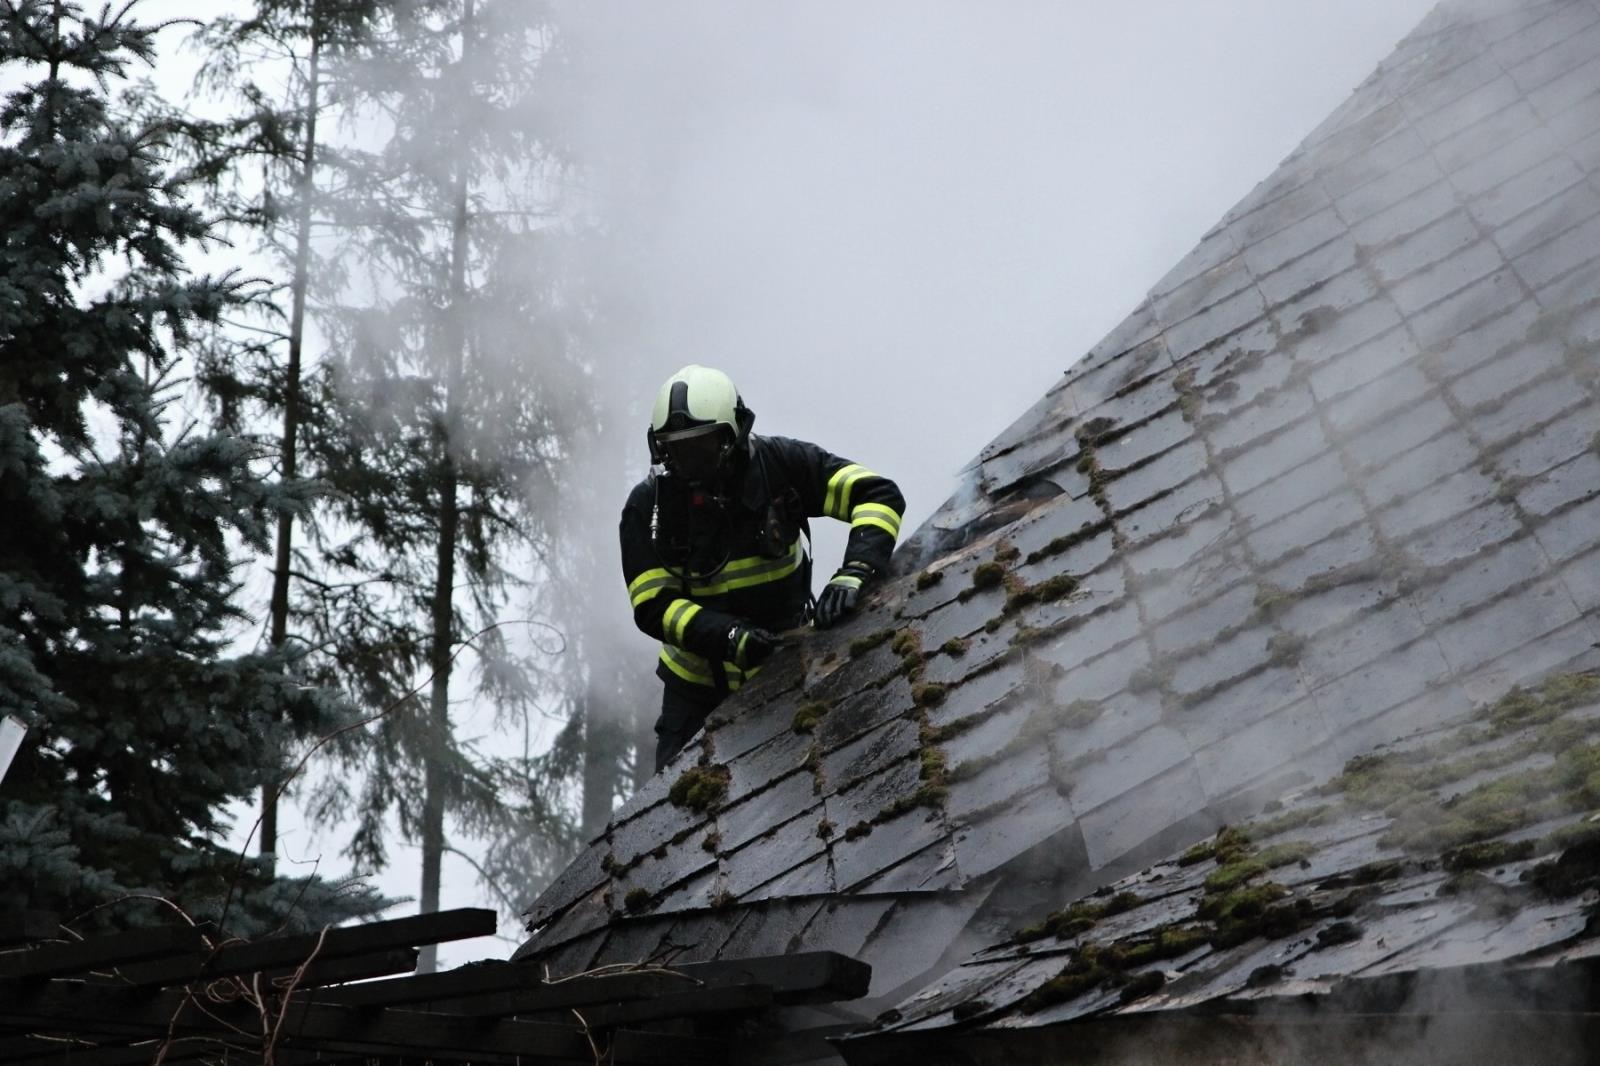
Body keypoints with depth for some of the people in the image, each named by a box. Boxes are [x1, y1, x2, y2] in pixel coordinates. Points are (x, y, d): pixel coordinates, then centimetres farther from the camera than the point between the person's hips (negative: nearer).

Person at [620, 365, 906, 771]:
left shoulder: (779, 463, -18)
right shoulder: (647, 505, -15)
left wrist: (855, 573, -37)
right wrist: (730, 638, -33)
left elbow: (880, 495, -20)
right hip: (700, 679, 1)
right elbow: (651, 606, -17)